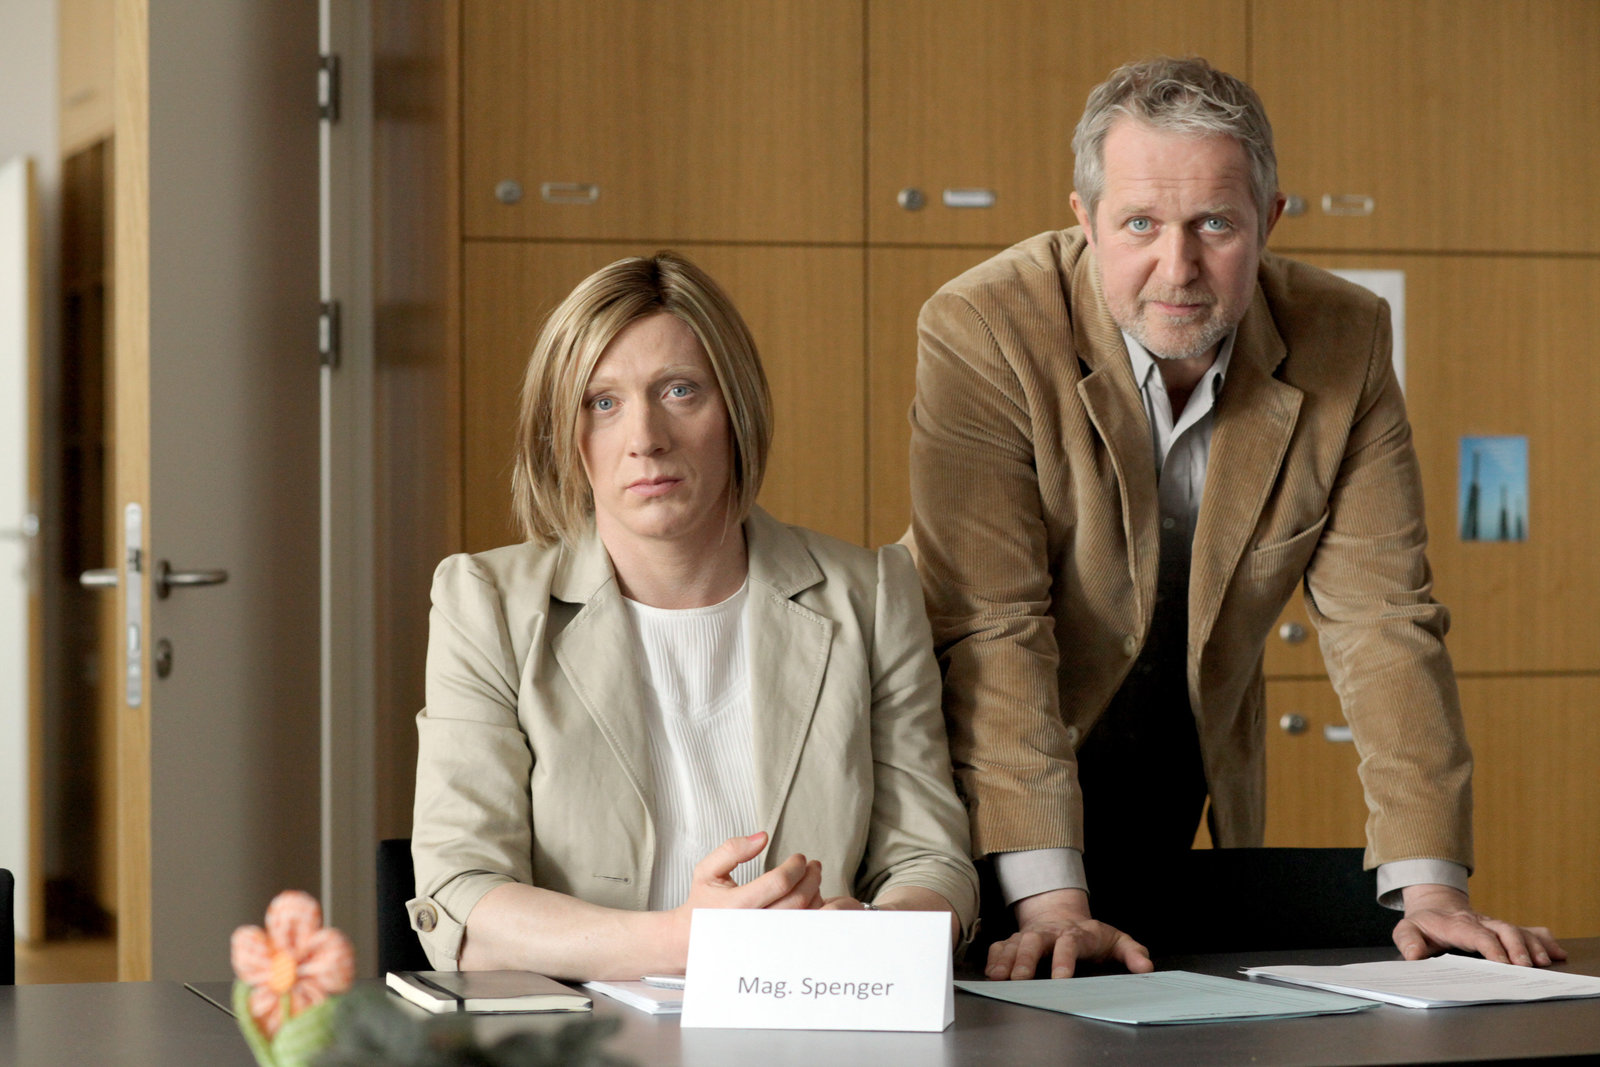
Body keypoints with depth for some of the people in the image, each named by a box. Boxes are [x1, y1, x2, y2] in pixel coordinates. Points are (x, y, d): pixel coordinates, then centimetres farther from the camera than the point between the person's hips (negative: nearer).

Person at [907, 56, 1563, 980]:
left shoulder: (1342, 341, -11)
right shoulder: (982, 335, -22)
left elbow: (1384, 617, -10)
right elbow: (992, 628, -26)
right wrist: (1049, 898, -34)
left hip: (1185, 799, 3)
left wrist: (1429, 885, -18)